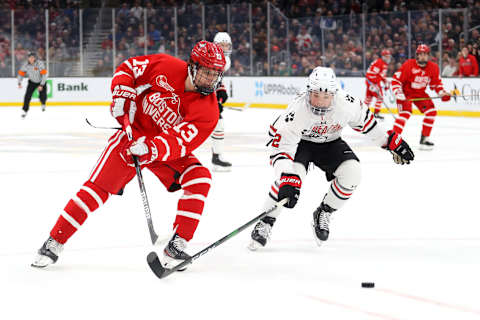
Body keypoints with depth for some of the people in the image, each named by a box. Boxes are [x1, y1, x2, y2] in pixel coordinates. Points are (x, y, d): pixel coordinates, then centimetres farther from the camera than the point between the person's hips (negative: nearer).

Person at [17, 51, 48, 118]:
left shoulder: (40, 63, -31)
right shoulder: (25, 65, -19)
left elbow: (44, 74, -31)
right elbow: (21, 73, -7)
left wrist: (41, 85, -34)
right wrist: (19, 83, -18)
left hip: (41, 81, -2)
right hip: (32, 82, 2)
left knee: (43, 97, -7)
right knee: (27, 96, -13)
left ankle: (43, 104, 31)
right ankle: (25, 111, -2)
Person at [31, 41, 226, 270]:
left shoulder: (208, 111, -21)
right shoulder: (166, 67, -18)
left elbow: (180, 143, -31)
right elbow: (128, 68, -3)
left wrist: (151, 148, -46)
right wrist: (121, 94, -19)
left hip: (168, 150, 1)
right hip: (134, 133, -1)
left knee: (199, 180, -23)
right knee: (98, 186, -11)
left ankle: (176, 246, -15)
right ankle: (55, 241, -1)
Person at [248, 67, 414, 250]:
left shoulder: (346, 103, -27)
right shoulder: (298, 109, -37)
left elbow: (363, 120, -5)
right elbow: (281, 145, -40)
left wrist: (391, 142, 3)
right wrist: (287, 181, -52)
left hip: (330, 143, 4)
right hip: (299, 143, -4)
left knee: (351, 173, -18)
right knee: (292, 176, -29)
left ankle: (323, 214, 6)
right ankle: (265, 223, -12)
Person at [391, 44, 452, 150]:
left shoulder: (433, 67, -7)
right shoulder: (408, 65, -22)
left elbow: (436, 83, 8)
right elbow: (396, 80, -19)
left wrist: (442, 93, -8)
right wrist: (399, 94, -30)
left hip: (420, 93, 6)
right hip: (405, 92, -6)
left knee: (431, 111, -7)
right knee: (405, 113, -25)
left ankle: (425, 138, 4)